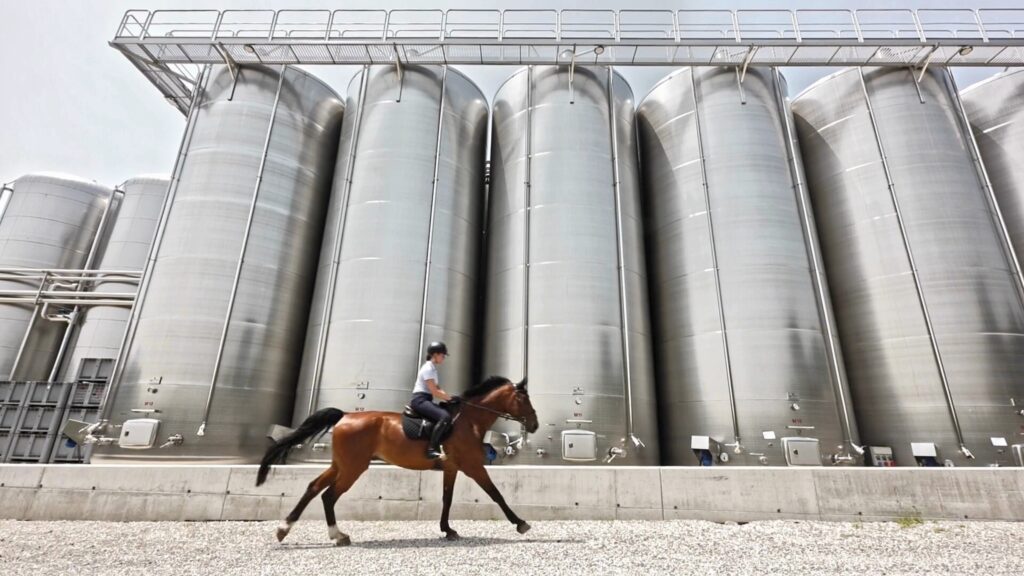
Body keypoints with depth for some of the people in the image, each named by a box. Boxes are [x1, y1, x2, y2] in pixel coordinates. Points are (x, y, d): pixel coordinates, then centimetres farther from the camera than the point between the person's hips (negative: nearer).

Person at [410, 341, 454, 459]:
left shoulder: (433, 369, 17)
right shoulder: (428, 369, -13)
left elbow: (438, 389, 17)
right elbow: (434, 392, -17)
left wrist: (449, 396, 2)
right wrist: (451, 397, -10)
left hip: (426, 400, 10)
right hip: (420, 400, -10)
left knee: (448, 414, 14)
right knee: (445, 416, -30)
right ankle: (432, 449, -30)